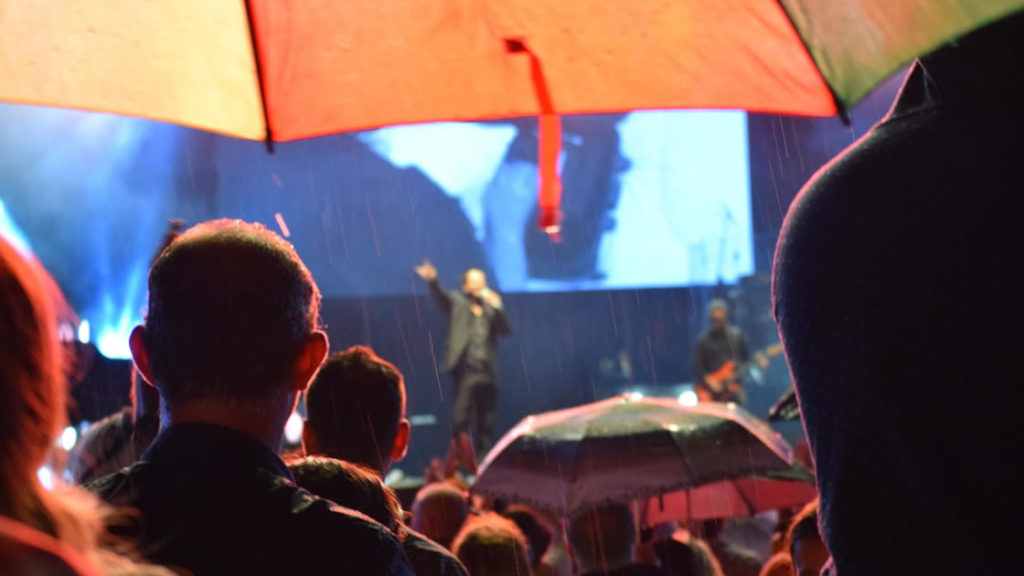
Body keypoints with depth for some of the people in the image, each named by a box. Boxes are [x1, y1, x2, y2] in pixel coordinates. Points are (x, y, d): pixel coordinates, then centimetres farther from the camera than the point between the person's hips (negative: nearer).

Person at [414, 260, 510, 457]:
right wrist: (432, 280, -35)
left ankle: (484, 454, 15)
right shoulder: (457, 302, 7)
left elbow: (505, 330, 6)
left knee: (486, 418, 8)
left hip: (487, 370, 4)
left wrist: (496, 307, -8)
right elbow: (441, 296, -14)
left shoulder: (491, 304, 16)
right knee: (461, 414, -10)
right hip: (466, 367, -4)